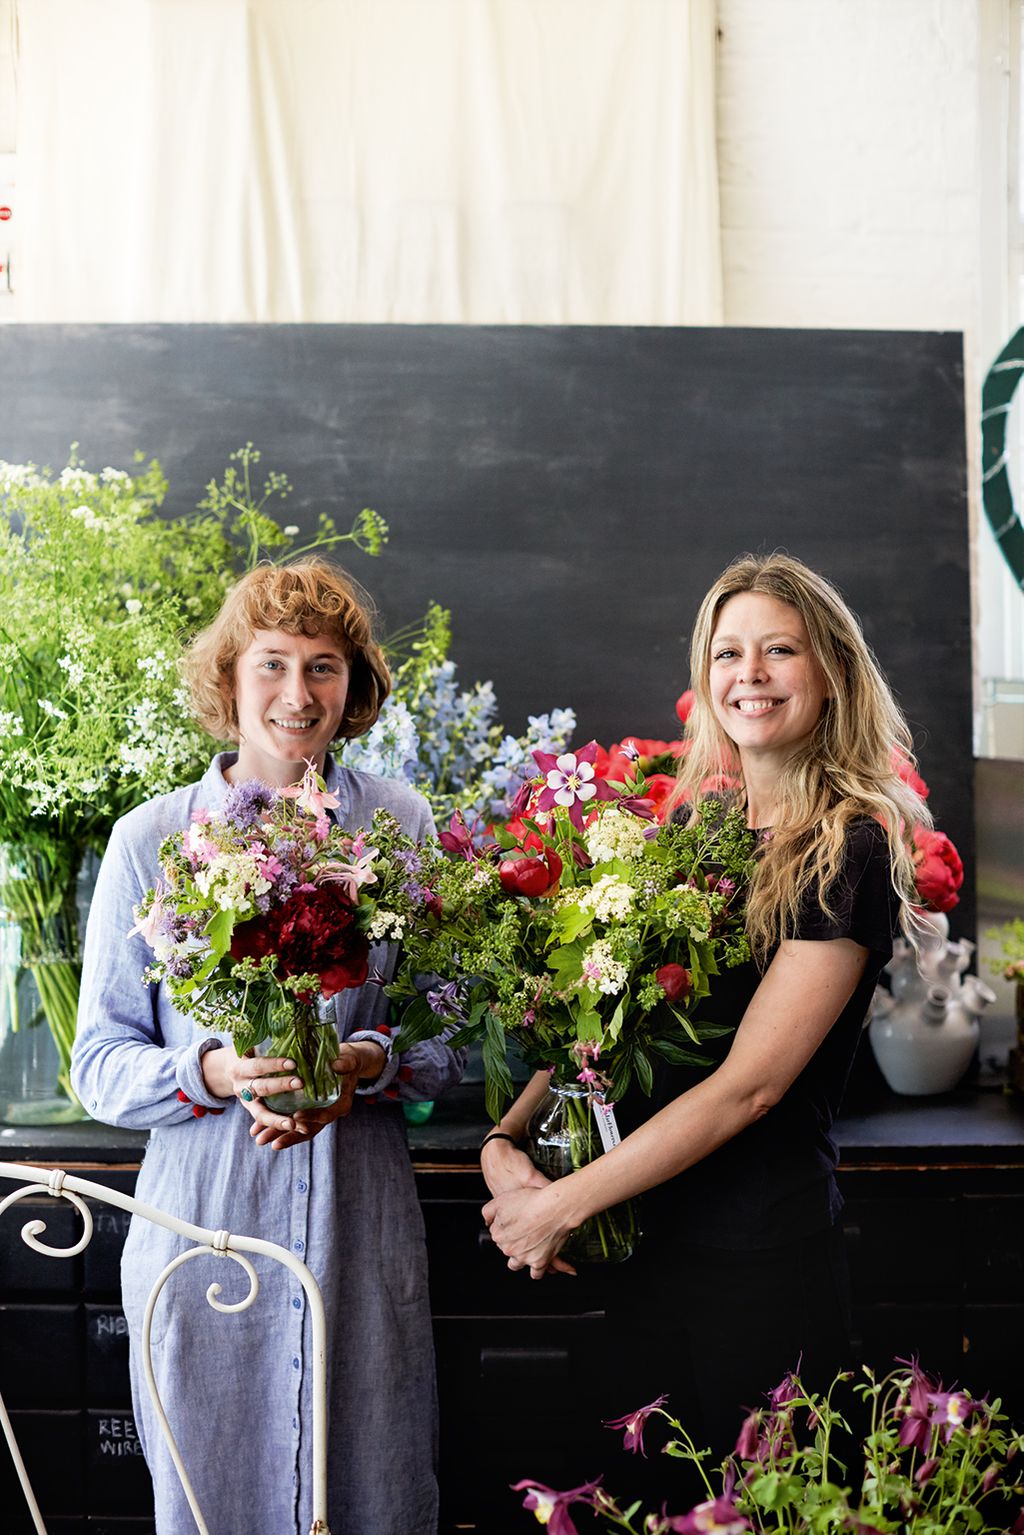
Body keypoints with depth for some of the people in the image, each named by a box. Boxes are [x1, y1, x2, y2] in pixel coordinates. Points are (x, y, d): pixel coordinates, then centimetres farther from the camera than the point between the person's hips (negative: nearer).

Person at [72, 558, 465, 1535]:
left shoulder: (404, 826, 2)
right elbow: (100, 1065, 0)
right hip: (205, 1230, -1)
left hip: (363, 1229, 1)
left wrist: (366, 1064, -15)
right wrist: (213, 1073, -20)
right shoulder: (151, 840, -1)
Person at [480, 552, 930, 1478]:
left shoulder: (852, 852, -12)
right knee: (651, 1498, 16)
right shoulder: (686, 827, 7)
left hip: (763, 1256, -5)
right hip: (645, 1242, 5)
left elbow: (749, 1084, -17)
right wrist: (506, 1140, -6)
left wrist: (562, 1204, -15)